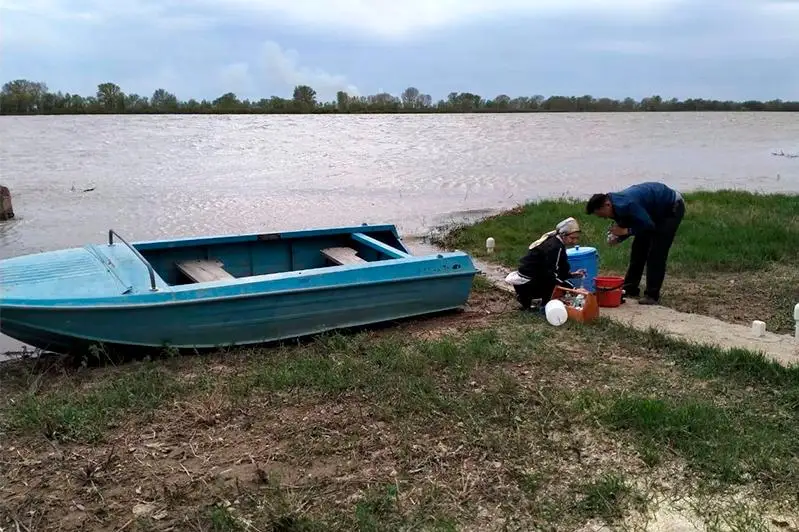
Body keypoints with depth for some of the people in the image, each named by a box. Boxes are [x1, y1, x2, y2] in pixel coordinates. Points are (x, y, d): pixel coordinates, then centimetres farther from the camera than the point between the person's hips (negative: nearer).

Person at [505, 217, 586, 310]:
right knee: (565, 286, -14)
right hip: (526, 282, -9)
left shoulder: (552, 240, 6)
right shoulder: (554, 247, -21)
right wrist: (574, 289, -22)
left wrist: (573, 274, -1)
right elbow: (550, 274, -23)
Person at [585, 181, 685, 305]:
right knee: (638, 249, 9)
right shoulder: (618, 205, -8)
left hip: (673, 208, -10)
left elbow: (649, 226, -32)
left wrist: (625, 231, -27)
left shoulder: (627, 204, -36)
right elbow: (631, 226, 2)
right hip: (656, 210, 10)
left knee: (656, 253, -14)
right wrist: (617, 238, -15)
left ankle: (652, 295, -10)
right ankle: (630, 289, 17)